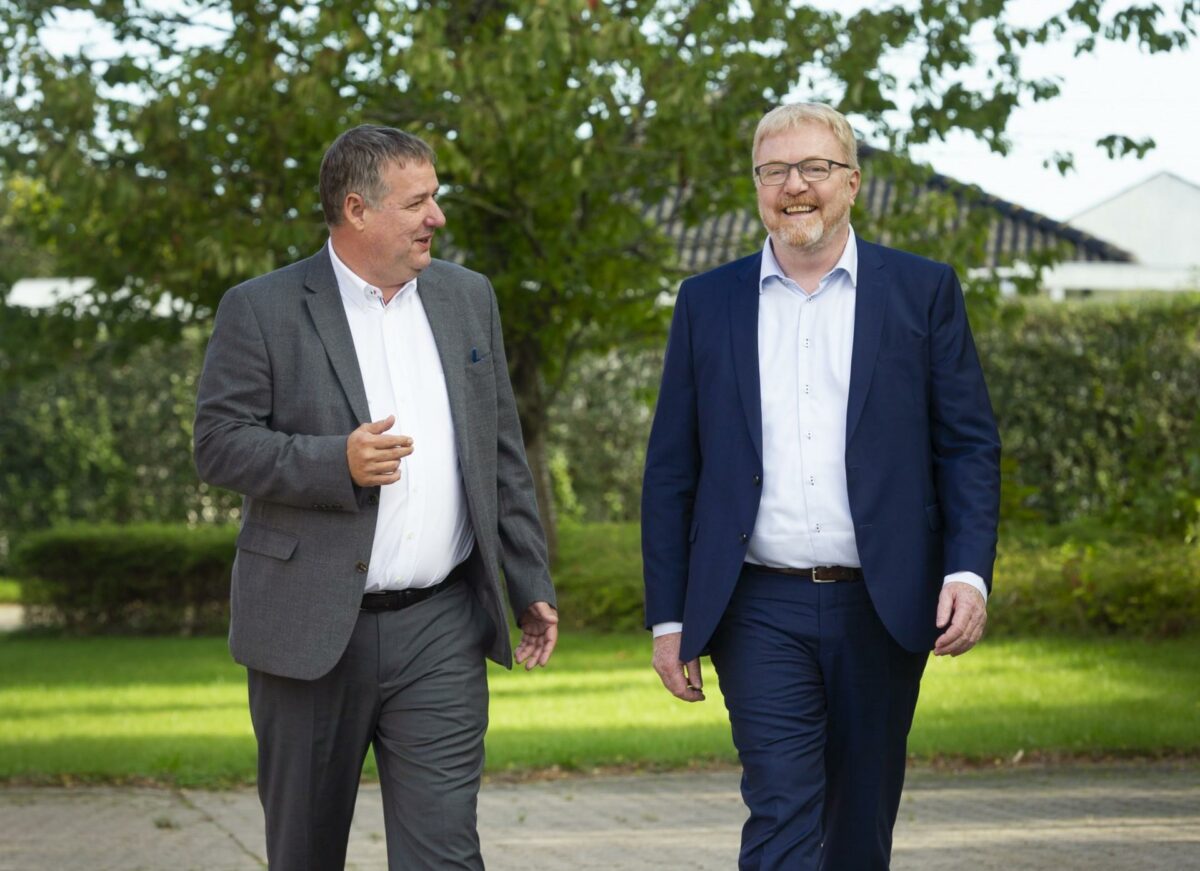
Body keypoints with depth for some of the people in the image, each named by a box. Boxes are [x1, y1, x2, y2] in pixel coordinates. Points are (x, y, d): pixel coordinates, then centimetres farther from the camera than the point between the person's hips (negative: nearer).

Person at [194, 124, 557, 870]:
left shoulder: (467, 298, 11)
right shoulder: (262, 311, -3)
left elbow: (503, 453, 14)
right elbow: (219, 443, -8)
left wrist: (533, 585, 11)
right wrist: (336, 463, -23)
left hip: (440, 635, 2)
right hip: (312, 632, -2)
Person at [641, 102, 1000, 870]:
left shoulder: (923, 291, 5)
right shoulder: (708, 304, 8)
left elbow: (970, 446, 2)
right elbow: (671, 472, 9)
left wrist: (970, 571, -12)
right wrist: (669, 617, 5)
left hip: (882, 608, 0)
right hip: (763, 612, 0)